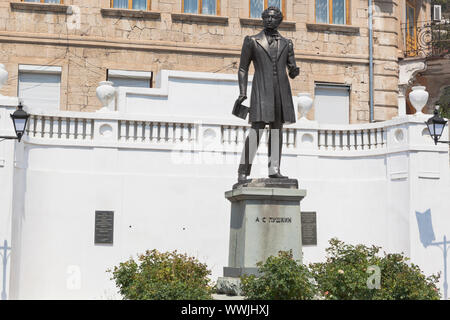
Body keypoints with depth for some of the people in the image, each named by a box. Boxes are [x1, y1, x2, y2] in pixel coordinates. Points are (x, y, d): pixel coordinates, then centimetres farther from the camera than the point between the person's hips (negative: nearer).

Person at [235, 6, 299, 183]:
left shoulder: (286, 44, 14)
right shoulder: (252, 41, 6)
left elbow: (291, 72, 12)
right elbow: (243, 68, 5)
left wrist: (294, 71, -13)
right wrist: (242, 92, -6)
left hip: (281, 90, 4)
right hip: (261, 90, -4)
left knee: (277, 130, 4)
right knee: (257, 130, -12)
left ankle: (274, 169, 7)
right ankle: (243, 171, -8)